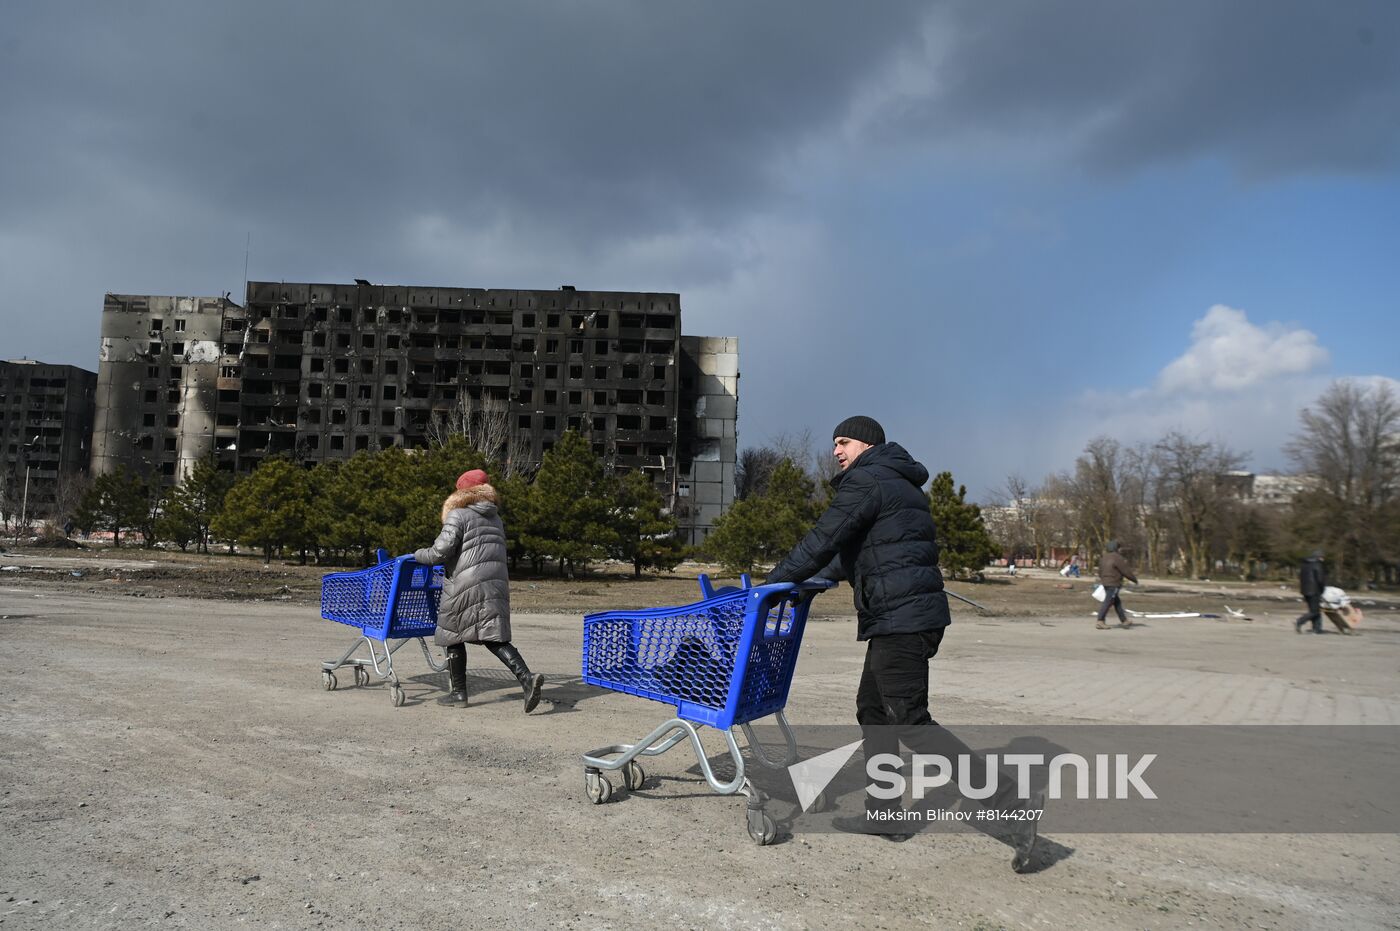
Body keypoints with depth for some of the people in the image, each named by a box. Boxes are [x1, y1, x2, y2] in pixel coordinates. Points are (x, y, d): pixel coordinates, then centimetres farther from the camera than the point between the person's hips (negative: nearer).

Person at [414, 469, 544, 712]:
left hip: (467, 586, -6)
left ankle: (458, 692, 17)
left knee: (453, 636, 12)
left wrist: (418, 555, 10)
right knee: (495, 638, 6)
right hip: (497, 583, 6)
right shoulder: (495, 518, 20)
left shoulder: (458, 516, -4)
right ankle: (527, 678, -14)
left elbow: (440, 552, -10)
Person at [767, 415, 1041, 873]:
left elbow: (823, 540, -13)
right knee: (872, 708, 17)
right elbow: (856, 554, 27)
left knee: (910, 721, -9)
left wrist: (774, 582, -5)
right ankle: (882, 814, 22)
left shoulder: (867, 481, -8)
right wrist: (811, 578, 24)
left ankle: (1012, 797, -11)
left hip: (900, 616, -10)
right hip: (915, 612, 10)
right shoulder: (899, 485, 23)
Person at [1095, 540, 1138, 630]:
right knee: (1108, 602, -9)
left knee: (1117, 602, 15)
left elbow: (1100, 571, 17)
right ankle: (1099, 621, -13)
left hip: (1105, 583, 9)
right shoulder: (1117, 558, -14)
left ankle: (1124, 621, 22)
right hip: (1113, 584, -9)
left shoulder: (1104, 558, 11)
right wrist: (1134, 579, 2)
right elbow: (1126, 571, -11)